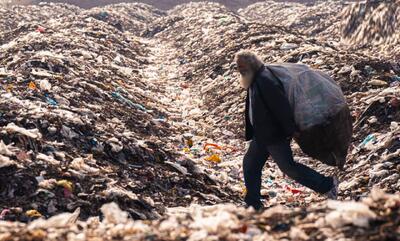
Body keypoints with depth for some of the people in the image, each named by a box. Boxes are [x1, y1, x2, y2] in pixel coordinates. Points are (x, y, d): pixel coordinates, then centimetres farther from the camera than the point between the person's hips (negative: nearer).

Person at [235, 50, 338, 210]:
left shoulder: (265, 81, -24)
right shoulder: (254, 81, 10)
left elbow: (282, 107, -25)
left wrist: (290, 130, -21)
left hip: (275, 136, -10)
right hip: (261, 136, 10)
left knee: (288, 167, -3)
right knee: (250, 164, 11)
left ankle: (327, 185, 7)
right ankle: (253, 204, 18)